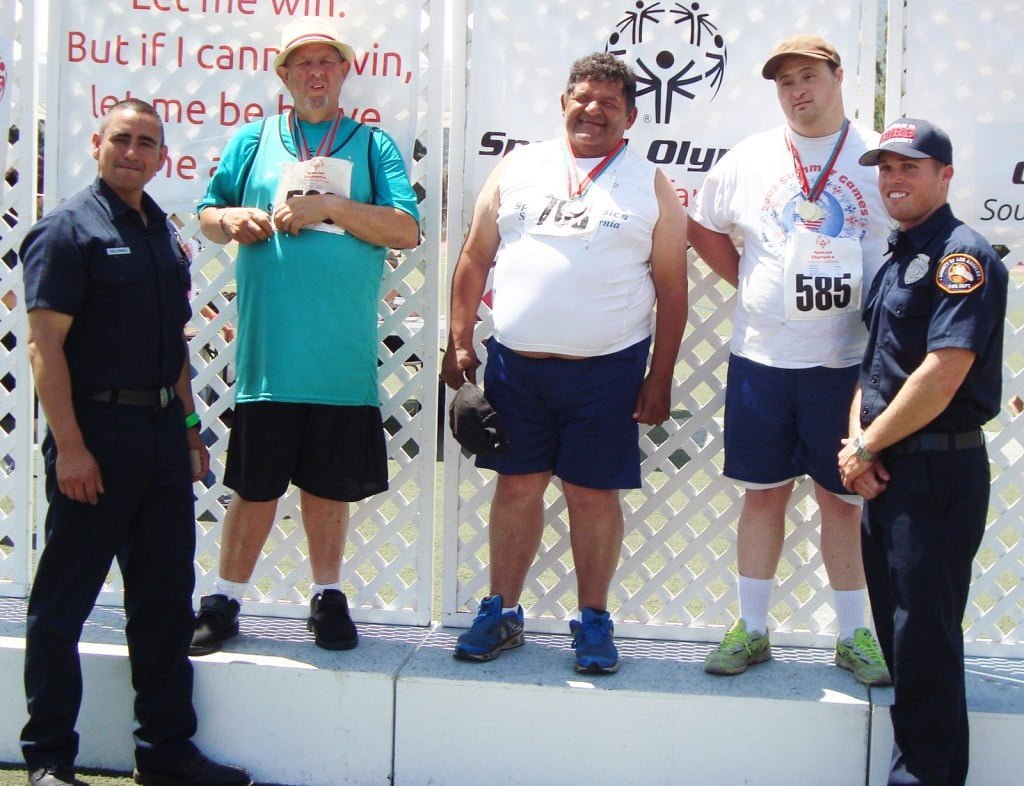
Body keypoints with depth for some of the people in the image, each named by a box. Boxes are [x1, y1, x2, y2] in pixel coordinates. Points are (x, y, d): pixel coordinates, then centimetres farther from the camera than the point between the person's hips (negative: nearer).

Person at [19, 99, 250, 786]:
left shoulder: (164, 233, 15)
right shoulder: (70, 228, -6)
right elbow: (45, 346, -13)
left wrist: (189, 426, 17)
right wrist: (68, 446, -18)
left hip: (162, 432, 7)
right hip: (96, 428, -7)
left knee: (166, 599, 12)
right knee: (63, 603, 3)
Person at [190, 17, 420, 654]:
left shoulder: (374, 146, 8)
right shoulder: (253, 140, 11)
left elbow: (407, 230, -3)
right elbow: (207, 214, 15)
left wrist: (331, 207, -13)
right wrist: (232, 221, -8)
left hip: (343, 355, 0)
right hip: (267, 353, 0)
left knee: (330, 483, 9)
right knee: (255, 485, 5)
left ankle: (328, 597, 24)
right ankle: (226, 602, 18)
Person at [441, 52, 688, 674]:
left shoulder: (651, 185, 3)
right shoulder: (519, 167, 8)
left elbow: (671, 286, 2)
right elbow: (476, 258, 10)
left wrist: (661, 377, -3)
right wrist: (460, 341, 4)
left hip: (607, 368, -2)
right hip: (515, 362, 2)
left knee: (594, 494, 4)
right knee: (517, 486, 9)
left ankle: (594, 620, 18)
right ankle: (502, 613, 21)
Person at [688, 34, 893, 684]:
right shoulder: (749, 159, 5)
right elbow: (703, 228, 18)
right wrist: (749, 283, 7)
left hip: (847, 359, -1)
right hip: (762, 356, 2)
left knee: (844, 500, 8)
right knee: (763, 494, 9)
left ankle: (854, 635, 21)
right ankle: (752, 631, 21)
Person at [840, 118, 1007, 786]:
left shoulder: (963, 256, -13)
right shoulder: (896, 260, 16)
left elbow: (942, 375, -22)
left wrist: (865, 448, -13)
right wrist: (859, 438, 0)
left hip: (938, 470, -9)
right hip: (887, 471, 9)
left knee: (924, 633, -3)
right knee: (896, 624, 16)